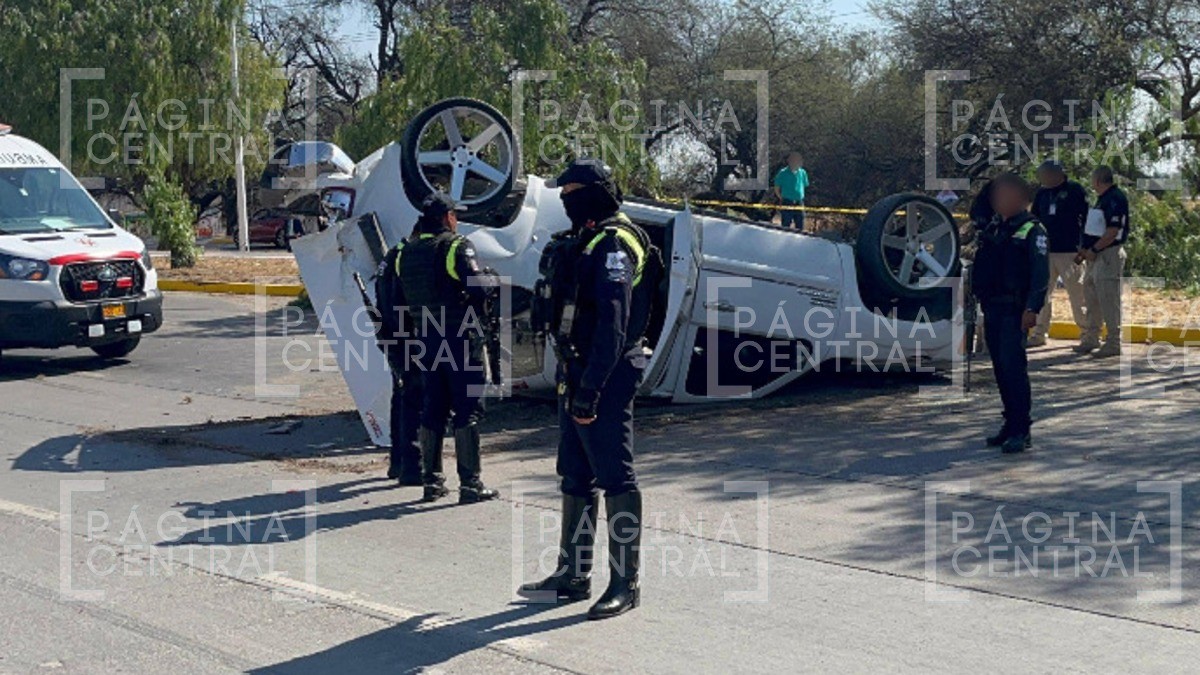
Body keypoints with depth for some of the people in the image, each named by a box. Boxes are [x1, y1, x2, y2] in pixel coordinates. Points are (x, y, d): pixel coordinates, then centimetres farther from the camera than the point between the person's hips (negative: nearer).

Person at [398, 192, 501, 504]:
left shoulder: (407, 252, 9)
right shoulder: (456, 246, -11)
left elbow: (405, 295, 10)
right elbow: (477, 288, -18)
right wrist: (493, 280, 2)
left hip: (427, 338, 6)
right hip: (460, 338, -6)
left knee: (433, 408, 13)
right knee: (468, 409, -1)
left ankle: (431, 480, 17)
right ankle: (470, 483, -1)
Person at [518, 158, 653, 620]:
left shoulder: (613, 244, -15)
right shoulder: (584, 241, 17)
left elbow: (613, 323, -23)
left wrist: (590, 388, -26)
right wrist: (570, 378, 19)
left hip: (605, 379, -11)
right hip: (577, 375, 11)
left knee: (615, 479, -4)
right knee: (576, 478, 15)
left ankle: (625, 584, 3)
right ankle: (573, 575, 24)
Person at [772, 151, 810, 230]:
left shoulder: (802, 173, 7)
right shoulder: (783, 173, -4)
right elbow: (777, 189, 2)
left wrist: (801, 197, 10)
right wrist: (782, 199, -1)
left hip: (799, 203, 4)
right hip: (787, 204, -4)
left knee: (800, 227, 7)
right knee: (785, 227, -2)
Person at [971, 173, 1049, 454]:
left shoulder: (1032, 231, -5)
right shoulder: (991, 229, 17)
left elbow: (1041, 273, -13)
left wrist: (1032, 308, -21)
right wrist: (975, 297, 17)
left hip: (1015, 311, -7)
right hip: (991, 309, 7)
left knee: (1013, 367, -12)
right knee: (1001, 367, 10)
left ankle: (1021, 431, -9)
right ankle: (1011, 423, 19)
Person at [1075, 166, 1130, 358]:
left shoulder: (1116, 199, -14)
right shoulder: (1103, 199, 17)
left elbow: (1113, 232, -21)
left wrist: (1094, 250, -17)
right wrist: (1085, 250, 13)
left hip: (1109, 255, -10)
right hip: (1096, 256, 10)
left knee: (1108, 300, -7)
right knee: (1091, 299, 14)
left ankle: (1113, 343, -3)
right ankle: (1090, 339, 22)